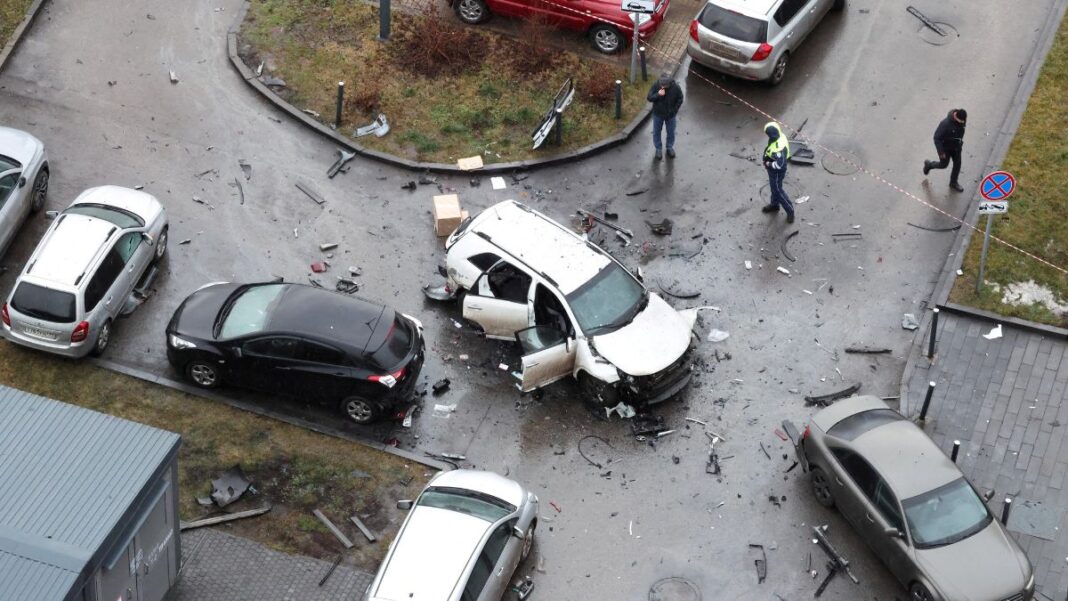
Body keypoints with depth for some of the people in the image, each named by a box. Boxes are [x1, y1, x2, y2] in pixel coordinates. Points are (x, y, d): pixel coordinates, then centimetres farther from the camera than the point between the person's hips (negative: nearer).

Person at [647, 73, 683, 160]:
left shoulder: (675, 87, -22)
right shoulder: (656, 85, -22)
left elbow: (680, 100, -6)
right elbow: (649, 97, -17)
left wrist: (674, 110, -10)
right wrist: (658, 94, -35)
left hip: (670, 115, 0)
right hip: (658, 114, 0)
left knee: (671, 132, 17)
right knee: (656, 132, 13)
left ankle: (670, 147, 40)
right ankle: (658, 149, 33)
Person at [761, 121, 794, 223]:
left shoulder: (778, 148, -41)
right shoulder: (780, 136, -12)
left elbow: (779, 165, -35)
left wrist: (769, 164, -20)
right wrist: (768, 160, 4)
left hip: (777, 172, -9)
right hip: (773, 170, 9)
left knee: (778, 190, 10)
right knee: (774, 188, 28)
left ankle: (790, 210, 26)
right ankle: (774, 205, 50)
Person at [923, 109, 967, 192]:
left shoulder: (962, 118, -18)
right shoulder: (945, 123, -38)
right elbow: (937, 137, -28)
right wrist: (941, 152, -24)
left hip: (956, 145, 5)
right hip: (945, 146, -5)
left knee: (957, 164, 13)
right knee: (943, 164, 14)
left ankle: (953, 183, 35)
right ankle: (929, 164, 45)